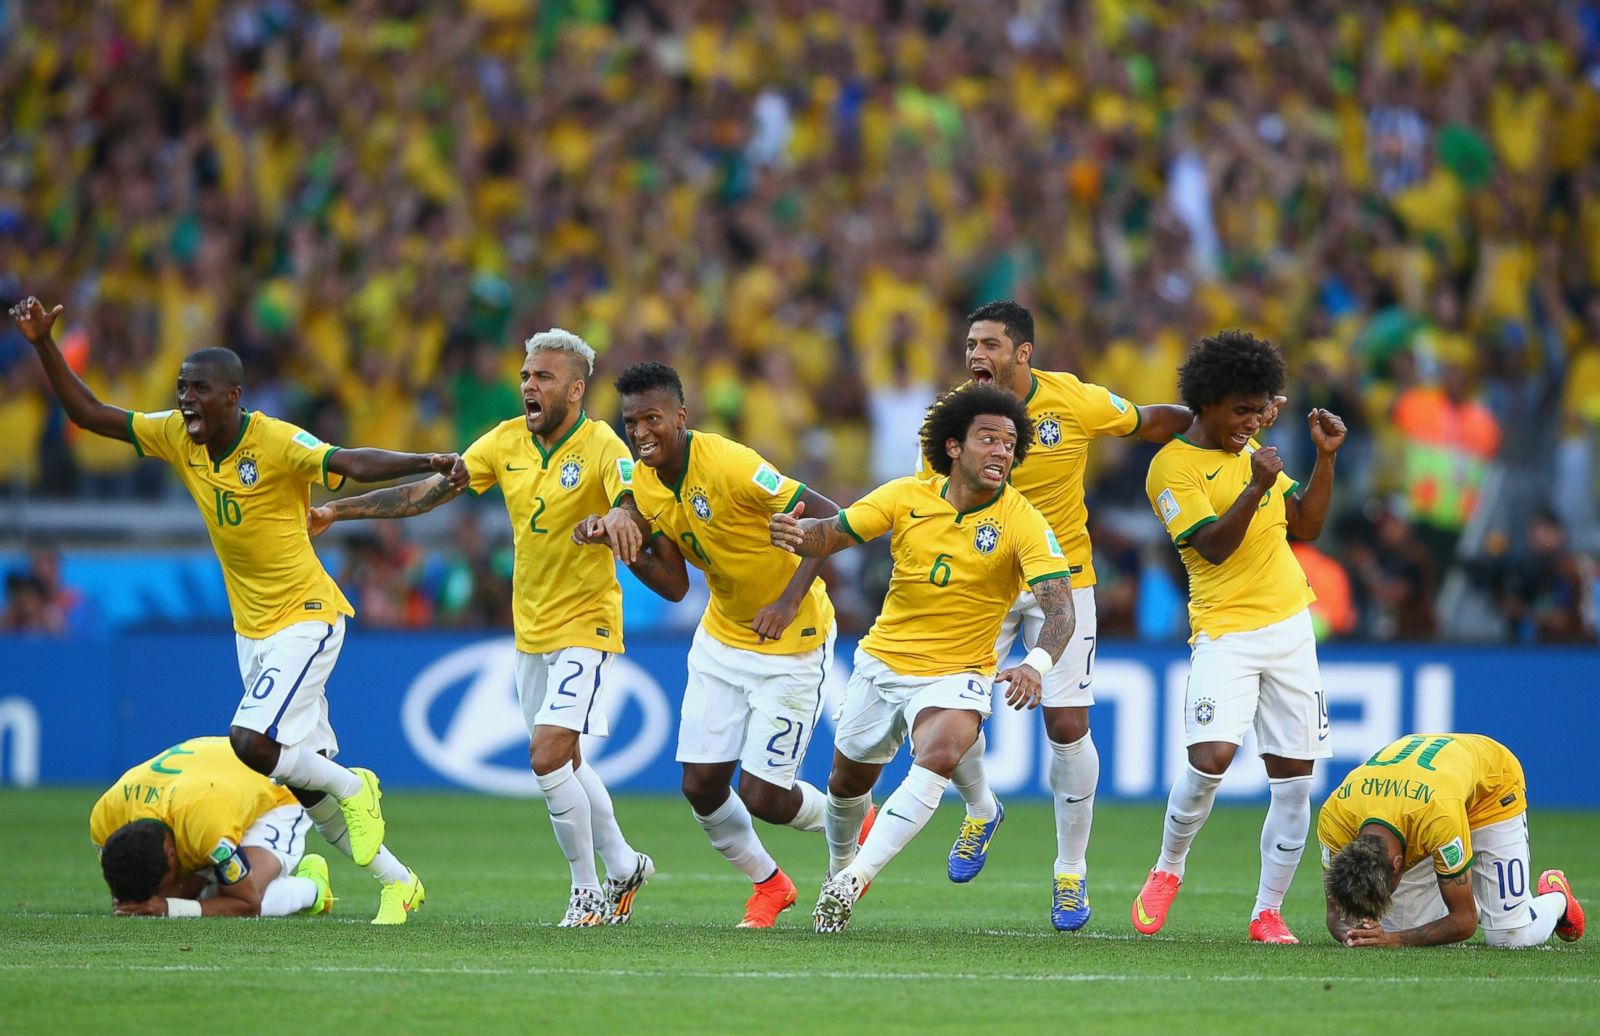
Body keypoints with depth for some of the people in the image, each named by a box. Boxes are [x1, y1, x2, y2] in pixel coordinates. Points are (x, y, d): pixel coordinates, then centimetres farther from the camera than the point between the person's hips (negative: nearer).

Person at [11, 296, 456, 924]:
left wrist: (427, 463, -50)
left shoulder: (277, 443, -20)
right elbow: (88, 414, 4)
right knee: (303, 779, 8)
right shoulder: (177, 436, -1)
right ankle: (397, 882, 22)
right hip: (252, 629, 7)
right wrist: (43, 345, -6)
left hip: (305, 616, -7)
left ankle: (353, 787, 5)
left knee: (252, 744, -23)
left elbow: (350, 464, -33)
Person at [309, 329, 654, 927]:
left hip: (585, 624, -7)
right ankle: (623, 866, 35)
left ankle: (588, 891, 0)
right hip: (530, 626, 7)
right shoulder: (508, 441, 2)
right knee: (563, 763, 15)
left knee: (547, 755, -16)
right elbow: (431, 489, 5)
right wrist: (339, 511, 2)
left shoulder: (602, 446, -15)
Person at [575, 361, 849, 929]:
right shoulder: (645, 484, -3)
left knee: (761, 797, -7)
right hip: (721, 641, 7)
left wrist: (789, 602, -35)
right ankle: (767, 884, 27)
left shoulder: (730, 466, -27)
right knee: (701, 785, 1)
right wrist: (621, 542, -16)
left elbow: (830, 520, -27)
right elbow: (674, 585, 0)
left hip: (793, 646, -7)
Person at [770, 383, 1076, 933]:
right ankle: (839, 867, 49)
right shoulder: (907, 497, -7)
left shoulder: (1024, 523, -17)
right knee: (849, 779, 17)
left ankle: (854, 880, -30)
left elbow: (1060, 607, -26)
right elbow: (833, 532, -3)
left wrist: (1036, 664, -46)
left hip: (957, 676, -4)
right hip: (882, 661, 4)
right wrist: (799, 535, -28)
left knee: (937, 758, -33)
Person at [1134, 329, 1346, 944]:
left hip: (1290, 627, 6)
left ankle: (1268, 912, 9)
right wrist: (1256, 487, -27)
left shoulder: (1249, 449, 14)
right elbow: (1213, 547, -16)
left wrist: (1325, 458, 6)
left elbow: (1305, 526, 17)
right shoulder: (1172, 467, -7)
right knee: (1211, 757, -23)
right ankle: (1168, 869, 3)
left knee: (1294, 776, 1)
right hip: (1225, 633, -6)